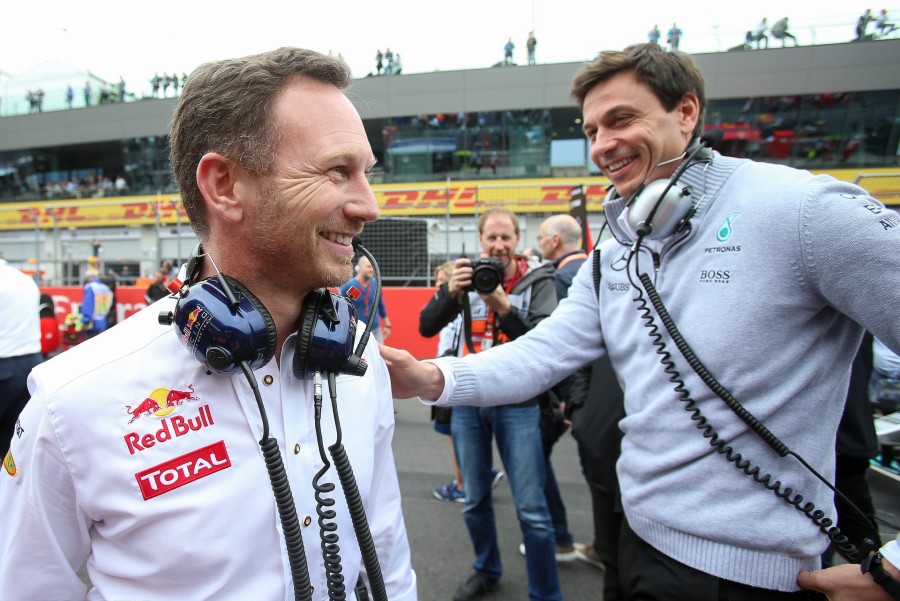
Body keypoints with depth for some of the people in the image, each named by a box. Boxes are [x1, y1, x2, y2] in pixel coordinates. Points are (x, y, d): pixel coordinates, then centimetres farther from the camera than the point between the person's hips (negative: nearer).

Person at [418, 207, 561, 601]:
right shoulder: (470, 276, 2)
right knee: (475, 500, 17)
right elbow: (426, 328, -5)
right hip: (468, 402, 3)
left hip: (517, 405, -3)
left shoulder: (538, 280, -5)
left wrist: (504, 307, -27)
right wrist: (450, 292, -21)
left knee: (531, 509, 1)